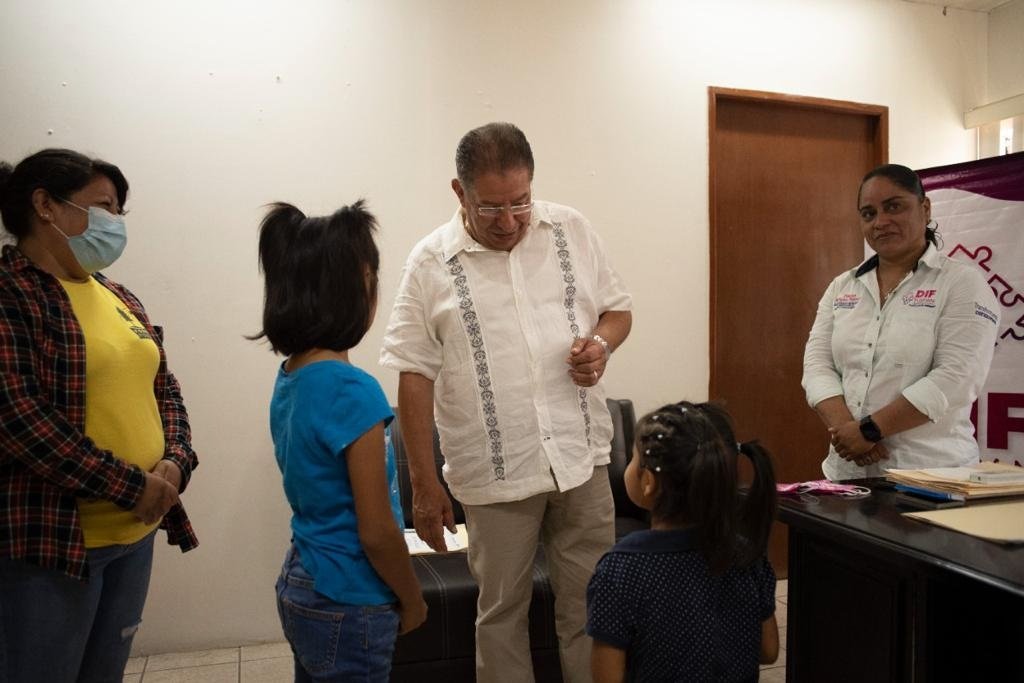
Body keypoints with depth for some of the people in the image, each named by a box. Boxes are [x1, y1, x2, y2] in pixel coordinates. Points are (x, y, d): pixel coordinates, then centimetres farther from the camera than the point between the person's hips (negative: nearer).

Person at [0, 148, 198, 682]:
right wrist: (128, 486, -19)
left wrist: (175, 462, -4)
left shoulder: (118, 298, 13)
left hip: (135, 532, 7)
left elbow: (163, 390, 14)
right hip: (49, 538, -7)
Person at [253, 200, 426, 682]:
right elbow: (376, 533, -21)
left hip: (298, 587, 8)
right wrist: (412, 601, -5)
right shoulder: (352, 390, -24)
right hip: (346, 606, -8)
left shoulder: (288, 380, 0)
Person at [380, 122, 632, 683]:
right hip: (495, 474, -2)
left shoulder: (570, 230, 3)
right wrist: (424, 483, -4)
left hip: (581, 457, 2)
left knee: (589, 604, 14)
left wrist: (601, 343, -11)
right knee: (502, 612, 14)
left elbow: (616, 308, 13)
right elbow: (414, 376, -4)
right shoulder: (431, 263, -4)